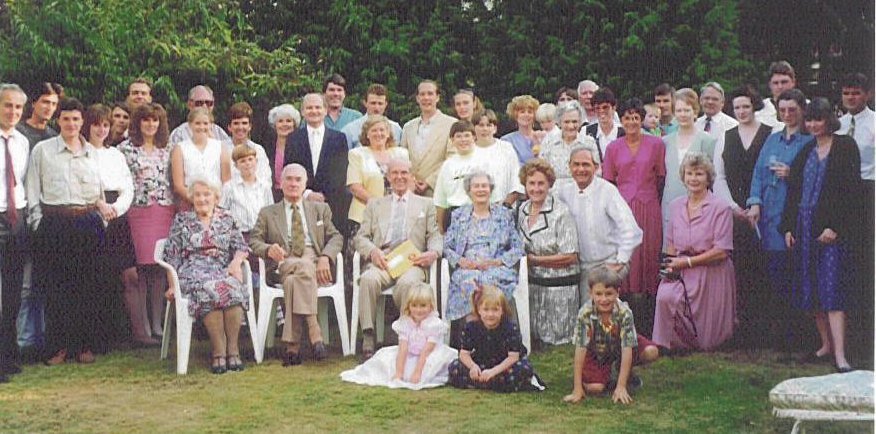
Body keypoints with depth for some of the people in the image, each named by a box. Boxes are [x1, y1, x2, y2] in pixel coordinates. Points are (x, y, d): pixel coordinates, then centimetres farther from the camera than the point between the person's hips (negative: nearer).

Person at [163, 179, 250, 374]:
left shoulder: (227, 219, 19)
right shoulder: (182, 220, 15)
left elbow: (241, 247, 13)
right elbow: (171, 255, 10)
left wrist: (236, 261, -10)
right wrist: (172, 284, 0)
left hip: (223, 271, 2)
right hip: (194, 272, -1)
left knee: (233, 288, -34)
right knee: (209, 289, -36)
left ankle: (233, 348, -30)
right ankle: (219, 351, -33)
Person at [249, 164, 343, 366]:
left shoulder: (320, 209, 25)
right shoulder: (268, 213, 23)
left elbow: (336, 237, 14)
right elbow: (253, 240, 11)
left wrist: (325, 257, -8)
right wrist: (268, 249, -14)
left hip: (314, 262, 1)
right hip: (282, 265, -1)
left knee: (293, 281, -36)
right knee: (303, 266, -38)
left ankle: (292, 347, -40)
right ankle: (314, 333, -44)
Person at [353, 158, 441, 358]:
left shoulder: (425, 204, 25)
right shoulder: (375, 204, 25)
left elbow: (434, 236, 17)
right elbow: (360, 237, 16)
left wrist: (434, 252, -7)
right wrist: (373, 251, -7)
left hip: (411, 261, -1)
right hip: (382, 261, 1)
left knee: (407, 283, -37)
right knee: (368, 279, -34)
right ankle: (368, 338, -31)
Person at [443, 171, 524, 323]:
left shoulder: (504, 214, 17)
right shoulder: (458, 215, 20)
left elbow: (518, 247, 9)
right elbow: (447, 247, 14)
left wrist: (498, 261, -7)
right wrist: (460, 261, -6)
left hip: (498, 269, 0)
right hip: (466, 269, 0)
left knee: (491, 278, -36)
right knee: (469, 280, -36)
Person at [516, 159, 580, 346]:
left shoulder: (561, 212, -15)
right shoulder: (523, 209, 6)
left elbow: (570, 257, -17)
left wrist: (533, 260, -14)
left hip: (558, 284, -6)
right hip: (533, 283, 6)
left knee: (558, 340, 4)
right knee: (536, 337, 14)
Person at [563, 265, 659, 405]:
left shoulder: (624, 312, -30)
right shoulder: (585, 313, -31)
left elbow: (627, 349, -29)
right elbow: (580, 349, -28)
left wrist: (621, 387, -33)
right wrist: (577, 389, -28)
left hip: (619, 348, 2)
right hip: (596, 353, -2)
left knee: (651, 352, -22)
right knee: (594, 388, -24)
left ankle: (626, 374, 7)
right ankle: (606, 375, 12)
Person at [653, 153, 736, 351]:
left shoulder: (720, 208, -9)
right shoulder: (676, 206, 10)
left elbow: (721, 252, -13)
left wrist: (687, 262, -13)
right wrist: (671, 263, -5)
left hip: (711, 275, -4)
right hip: (681, 275, 4)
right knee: (665, 297, -26)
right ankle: (669, 345, -6)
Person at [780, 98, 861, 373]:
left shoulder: (845, 147, -3)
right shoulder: (806, 151, 15)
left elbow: (851, 190, -9)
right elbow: (794, 192, 16)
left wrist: (835, 226, -16)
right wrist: (788, 227, 8)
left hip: (832, 229, -6)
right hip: (805, 227, 6)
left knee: (832, 289, -12)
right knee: (811, 290, 6)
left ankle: (840, 355, -14)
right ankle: (826, 343, 17)